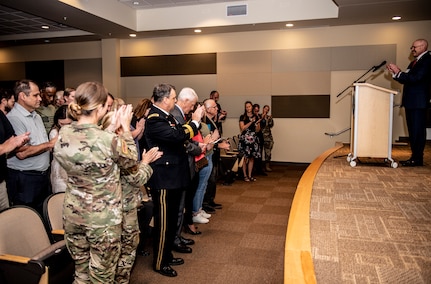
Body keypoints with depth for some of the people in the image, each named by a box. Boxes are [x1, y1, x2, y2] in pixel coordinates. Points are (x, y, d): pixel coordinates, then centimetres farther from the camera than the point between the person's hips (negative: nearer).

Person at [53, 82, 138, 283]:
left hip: (72, 213, 6)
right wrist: (125, 128, 1)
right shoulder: (110, 140, -24)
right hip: (103, 217, -5)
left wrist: (111, 129, 6)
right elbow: (131, 161, -4)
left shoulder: (64, 134, -7)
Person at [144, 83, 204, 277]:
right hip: (164, 178, -10)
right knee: (163, 222, 3)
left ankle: (167, 255, 36)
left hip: (172, 176, 10)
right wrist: (195, 121, -18)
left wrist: (194, 121, 5)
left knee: (172, 219, 20)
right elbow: (177, 135, -31)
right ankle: (159, 262, 20)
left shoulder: (166, 116, 11)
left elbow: (179, 134, 14)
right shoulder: (154, 119, -20)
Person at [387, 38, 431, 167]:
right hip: (410, 102, 9)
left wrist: (398, 72, -14)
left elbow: (415, 78, -20)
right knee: (412, 131, 11)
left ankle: (417, 159, -2)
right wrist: (395, 73, 5)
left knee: (418, 130, -6)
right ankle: (414, 157, 18)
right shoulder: (414, 62, 20)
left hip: (418, 102, -9)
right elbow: (406, 80, 18)